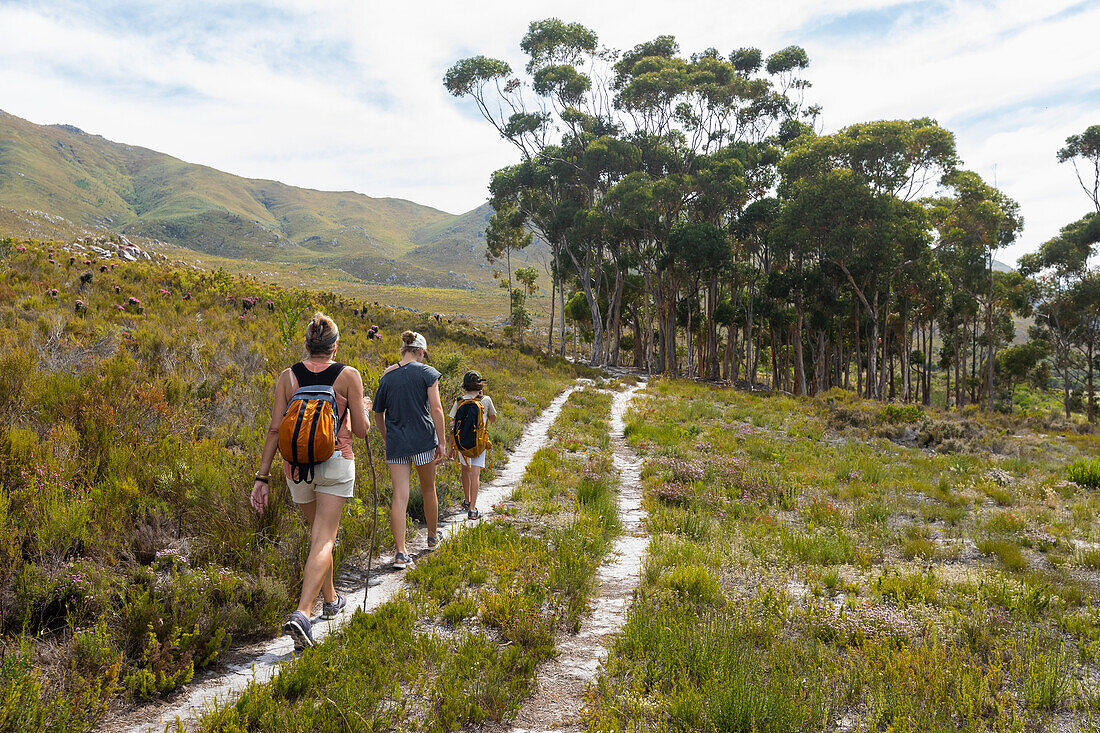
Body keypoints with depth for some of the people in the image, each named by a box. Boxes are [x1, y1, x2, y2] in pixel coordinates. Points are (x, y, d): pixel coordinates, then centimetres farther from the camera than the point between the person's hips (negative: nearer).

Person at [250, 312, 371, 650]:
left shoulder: (287, 376, 2)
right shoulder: (349, 375, -5)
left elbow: (275, 428, -2)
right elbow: (361, 430, -4)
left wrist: (262, 476, 0)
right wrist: (363, 407, 18)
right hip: (335, 461, -3)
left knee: (318, 533, 22)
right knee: (323, 540, -5)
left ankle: (330, 599, 37)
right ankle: (302, 613, -22)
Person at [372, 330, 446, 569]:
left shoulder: (387, 376, 6)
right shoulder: (427, 372, -5)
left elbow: (378, 413, 14)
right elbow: (436, 409, -12)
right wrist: (441, 442, -6)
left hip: (395, 442, 2)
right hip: (423, 438, -2)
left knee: (399, 496, -2)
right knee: (428, 490, 17)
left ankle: (400, 552, -9)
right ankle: (432, 537, 35)